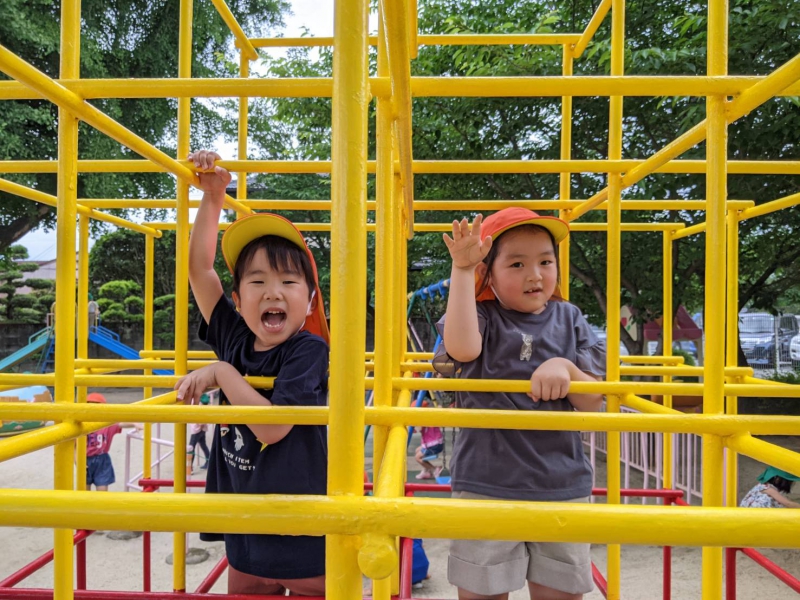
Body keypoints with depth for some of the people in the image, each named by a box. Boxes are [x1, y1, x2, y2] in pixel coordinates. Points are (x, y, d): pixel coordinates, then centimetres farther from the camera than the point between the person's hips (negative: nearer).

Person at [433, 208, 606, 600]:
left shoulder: (569, 320, 5)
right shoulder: (482, 316, -3)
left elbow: (592, 402, 1)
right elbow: (462, 348, -28)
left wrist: (565, 369, -19)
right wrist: (462, 270, -26)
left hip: (561, 484, 3)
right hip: (486, 483, -2)